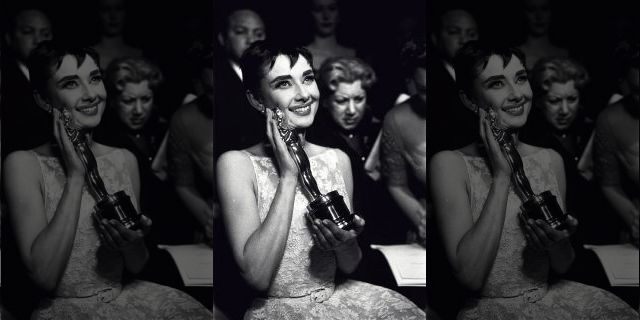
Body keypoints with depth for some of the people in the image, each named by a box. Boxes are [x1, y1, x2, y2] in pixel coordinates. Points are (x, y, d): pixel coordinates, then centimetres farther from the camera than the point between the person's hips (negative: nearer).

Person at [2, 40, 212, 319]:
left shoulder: (124, 160, 7)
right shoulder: (23, 165, -6)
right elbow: (44, 276, -16)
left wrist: (134, 244, -9)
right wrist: (75, 176, -13)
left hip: (125, 297, 5)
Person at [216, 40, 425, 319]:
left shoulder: (337, 160, 7)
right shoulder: (236, 165, -7)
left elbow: (349, 267, 13)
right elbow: (257, 276, -17)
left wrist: (347, 244, -10)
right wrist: (288, 175, -15)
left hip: (338, 296, 5)